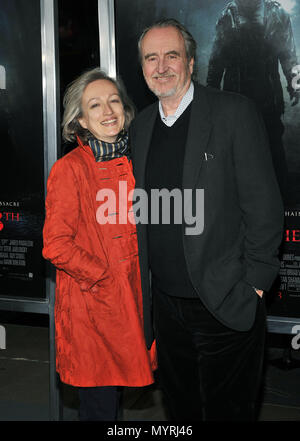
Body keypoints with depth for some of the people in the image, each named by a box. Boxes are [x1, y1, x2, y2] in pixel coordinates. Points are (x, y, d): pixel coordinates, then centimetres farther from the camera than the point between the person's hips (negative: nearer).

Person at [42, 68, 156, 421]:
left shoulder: (133, 163, 7)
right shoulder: (70, 169, -12)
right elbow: (56, 246, -15)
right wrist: (106, 278, -12)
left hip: (130, 300, 6)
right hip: (90, 305, -6)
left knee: (115, 396, 17)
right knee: (99, 406, 4)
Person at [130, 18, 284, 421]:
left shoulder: (234, 112, -8)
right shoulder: (141, 126, 10)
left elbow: (264, 205, -10)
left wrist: (253, 284, -11)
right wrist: (145, 283, 9)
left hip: (225, 305, -5)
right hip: (166, 303, 5)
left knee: (229, 412, 9)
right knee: (181, 410, 18)